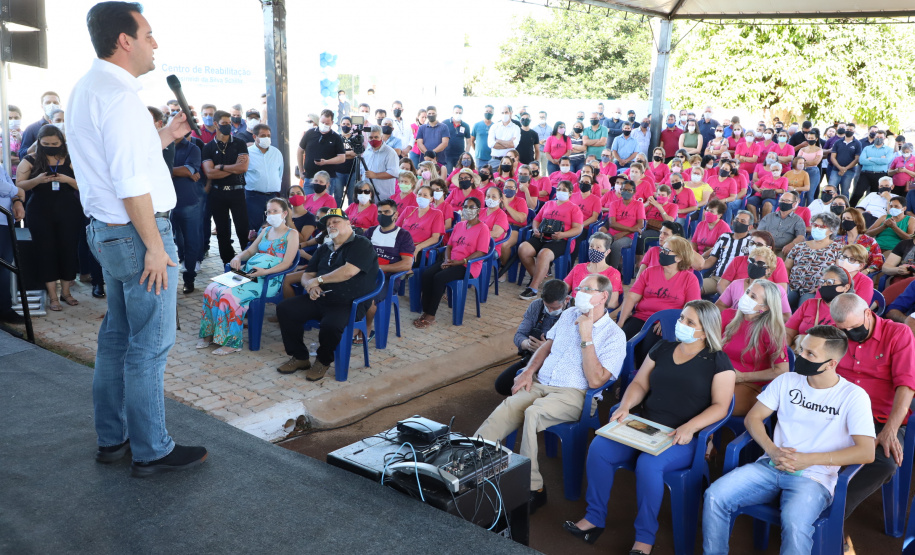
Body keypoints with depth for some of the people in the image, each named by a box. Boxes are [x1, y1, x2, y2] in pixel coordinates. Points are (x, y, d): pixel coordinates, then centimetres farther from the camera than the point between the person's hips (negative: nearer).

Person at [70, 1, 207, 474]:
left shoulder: (86, 89, 14)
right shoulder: (119, 94, -19)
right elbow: (131, 183, -23)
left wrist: (166, 136, 19)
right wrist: (155, 246, -19)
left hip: (105, 230, 10)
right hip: (136, 232, -10)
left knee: (117, 336, 17)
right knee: (149, 346, 0)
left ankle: (112, 439, 29)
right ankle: (151, 451, 11)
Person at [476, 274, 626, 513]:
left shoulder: (614, 336, -4)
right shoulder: (569, 315, 15)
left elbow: (595, 380, -14)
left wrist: (586, 337, -15)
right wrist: (529, 370, 6)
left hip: (572, 394, -5)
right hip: (539, 384, 5)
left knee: (532, 413, -34)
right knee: (503, 413, -23)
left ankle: (533, 488, -26)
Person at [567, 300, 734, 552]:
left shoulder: (718, 362, -1)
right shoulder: (662, 349, 13)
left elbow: (720, 406, -7)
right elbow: (639, 384, 14)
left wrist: (689, 427, -23)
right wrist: (625, 406, -7)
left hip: (683, 437, -5)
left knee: (648, 464, -34)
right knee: (599, 448, -19)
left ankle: (644, 539, -16)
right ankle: (594, 518, -5)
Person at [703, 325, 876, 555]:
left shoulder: (853, 396, -2)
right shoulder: (787, 381, 10)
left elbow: (866, 452, -10)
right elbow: (752, 417, 9)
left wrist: (809, 459, -16)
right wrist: (773, 451, -9)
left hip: (813, 477, -4)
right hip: (770, 466, 4)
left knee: (795, 524, -37)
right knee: (715, 496, -21)